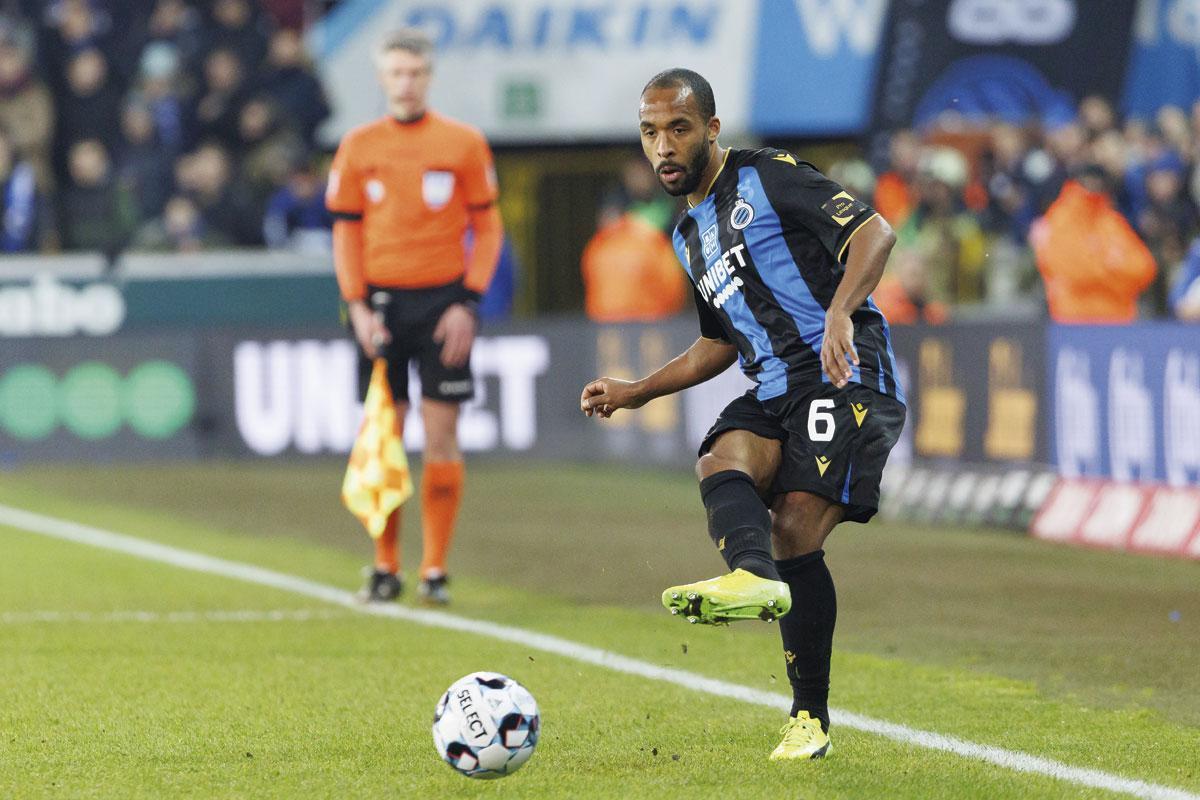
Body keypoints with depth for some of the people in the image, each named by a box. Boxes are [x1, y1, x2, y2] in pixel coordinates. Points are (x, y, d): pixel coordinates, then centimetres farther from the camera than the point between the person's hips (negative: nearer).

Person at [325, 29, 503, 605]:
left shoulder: (464, 143, 2)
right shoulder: (358, 147, 6)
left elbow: (487, 228, 4)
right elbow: (345, 231, 8)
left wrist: (468, 303, -6)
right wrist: (356, 307, -3)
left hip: (443, 302, -1)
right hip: (381, 301, 1)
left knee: (441, 437, -3)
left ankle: (435, 569, 2)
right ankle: (385, 567, 8)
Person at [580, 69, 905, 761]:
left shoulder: (765, 177, -1)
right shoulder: (691, 235, 23)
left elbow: (875, 231, -10)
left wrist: (840, 314, -26)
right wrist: (636, 392, 26)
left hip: (844, 373, -7)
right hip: (773, 391, 7)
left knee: (795, 530, -19)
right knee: (722, 464, -25)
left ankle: (811, 718, -15)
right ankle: (753, 574, -54)